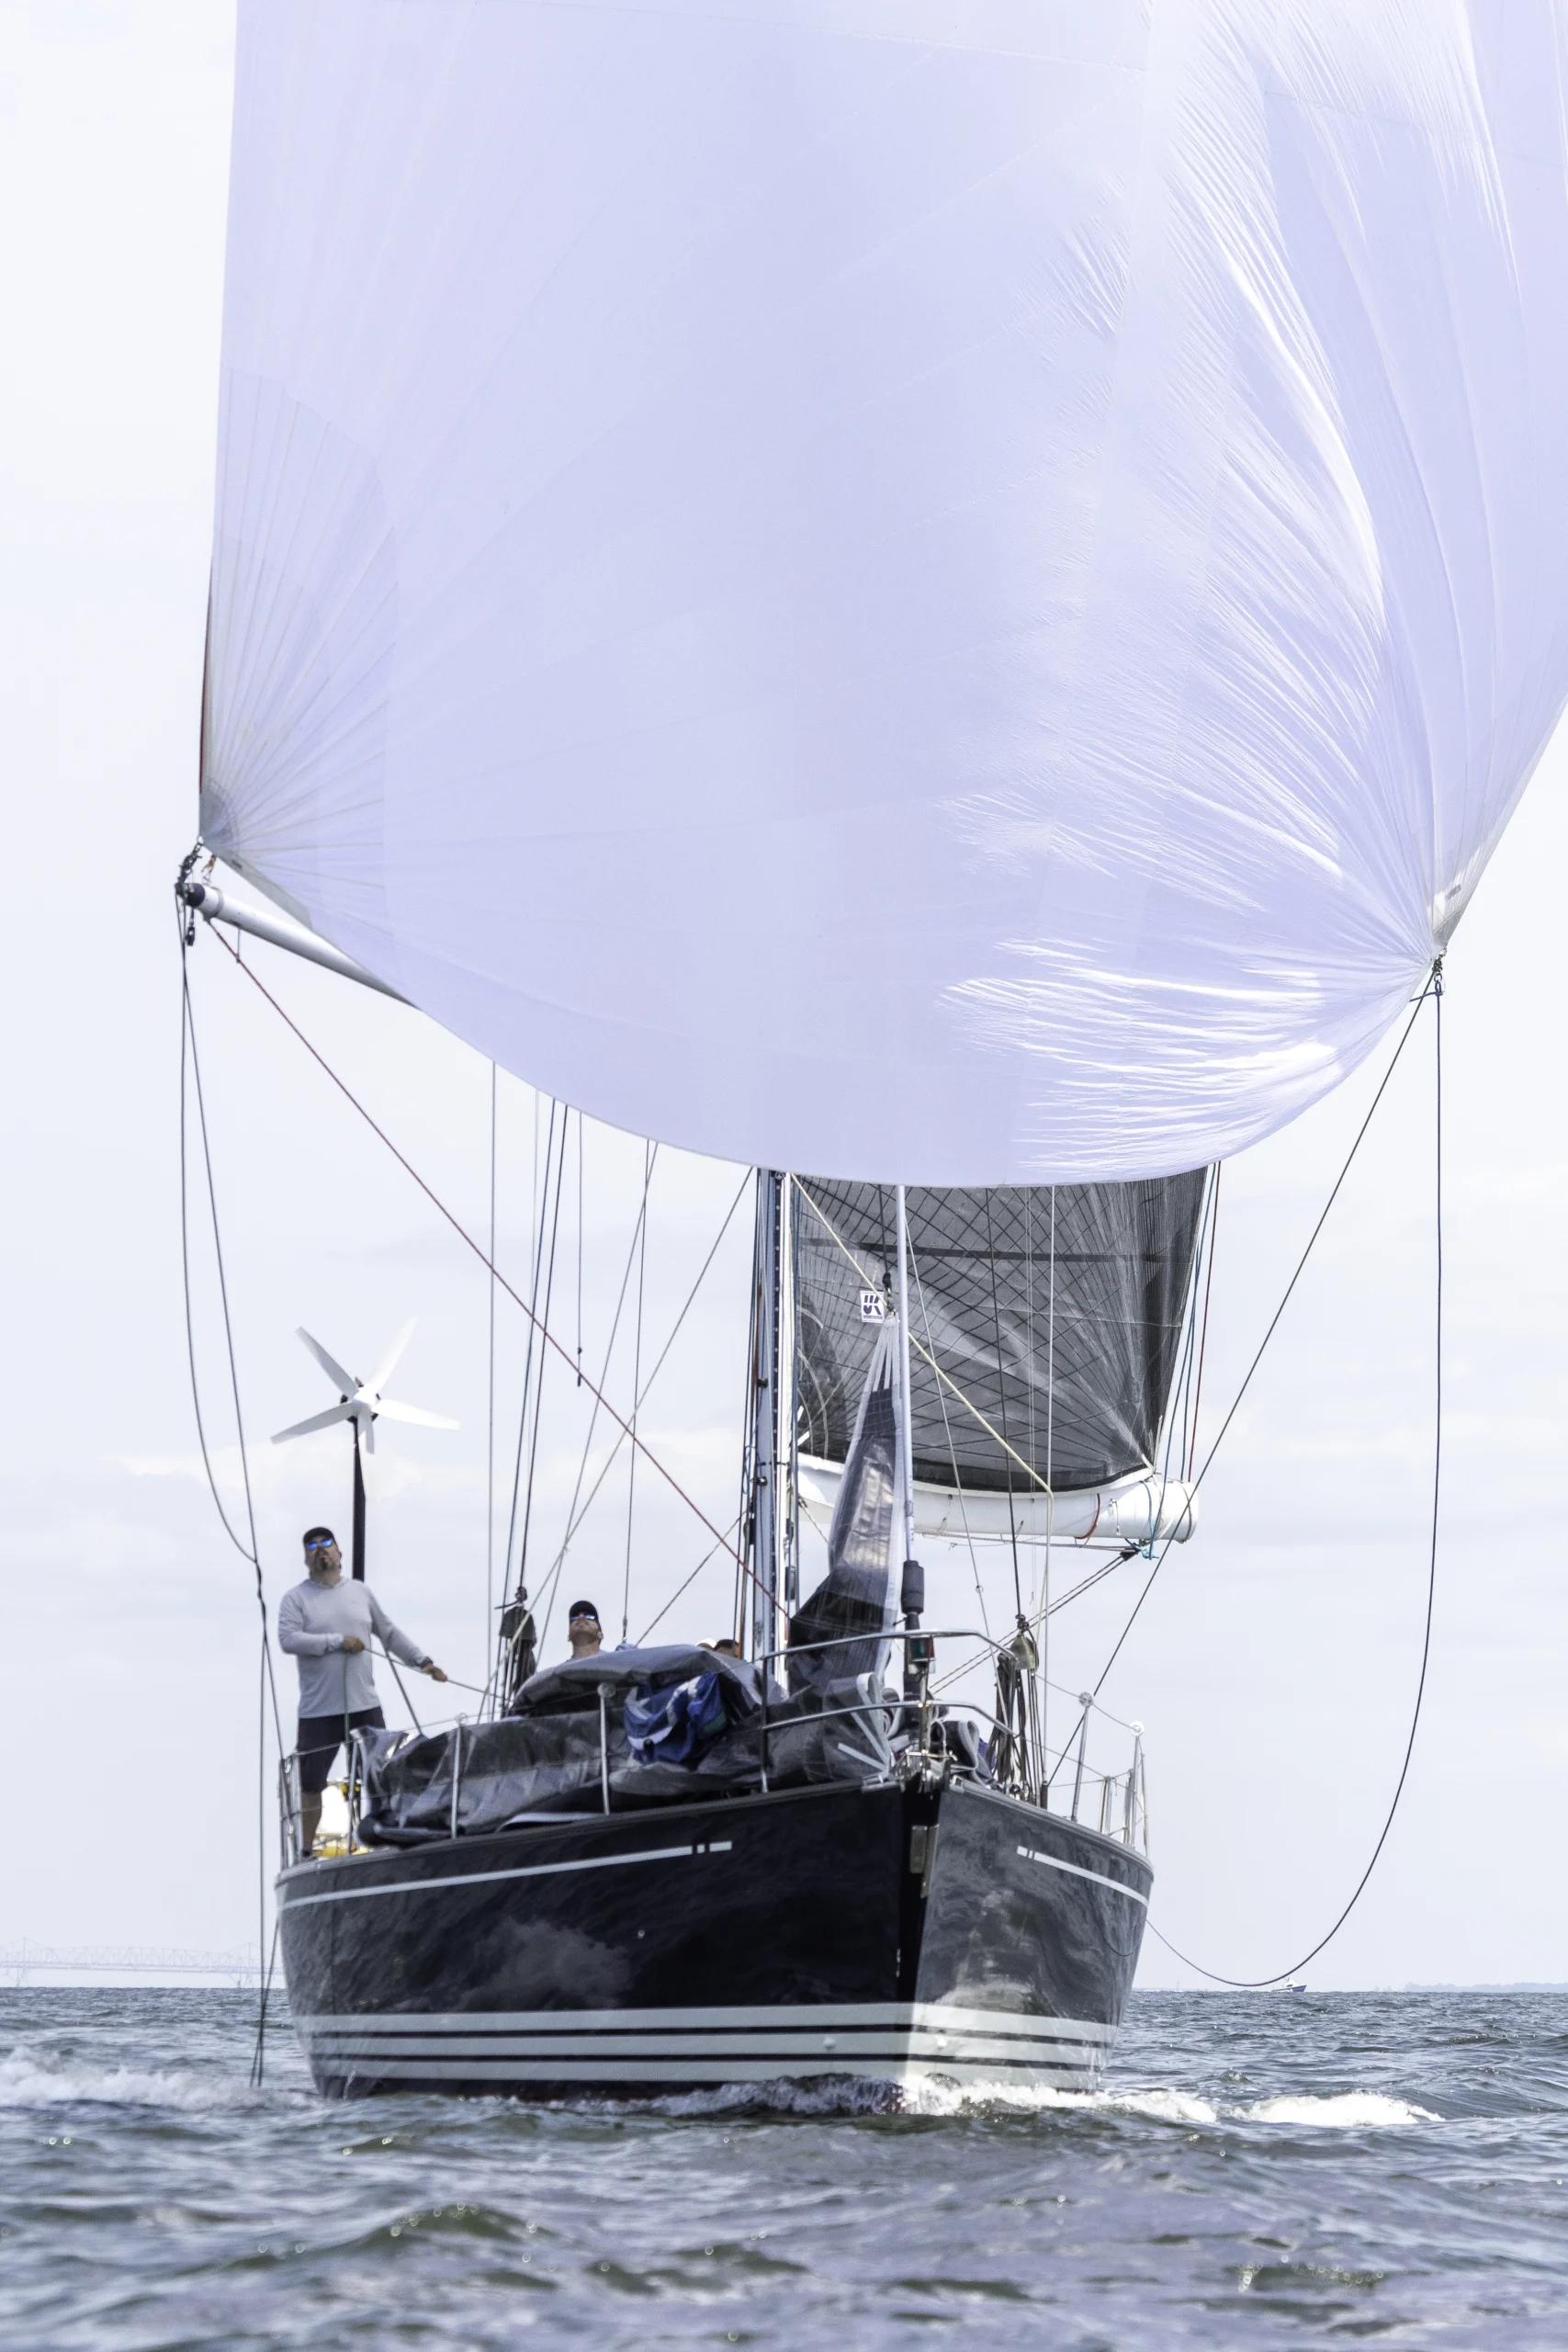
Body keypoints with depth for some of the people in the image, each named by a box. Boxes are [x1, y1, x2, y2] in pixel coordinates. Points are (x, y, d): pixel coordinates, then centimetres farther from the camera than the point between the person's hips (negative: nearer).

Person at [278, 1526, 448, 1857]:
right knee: (311, 1783, 3)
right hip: (318, 1711, -3)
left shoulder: (361, 1593, 12)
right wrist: (338, 1642, -17)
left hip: (365, 1706, 3)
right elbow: (288, 1639, -15)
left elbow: (390, 1633, 19)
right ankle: (306, 1850, 12)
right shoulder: (296, 1598, -1)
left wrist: (423, 1661, 14)